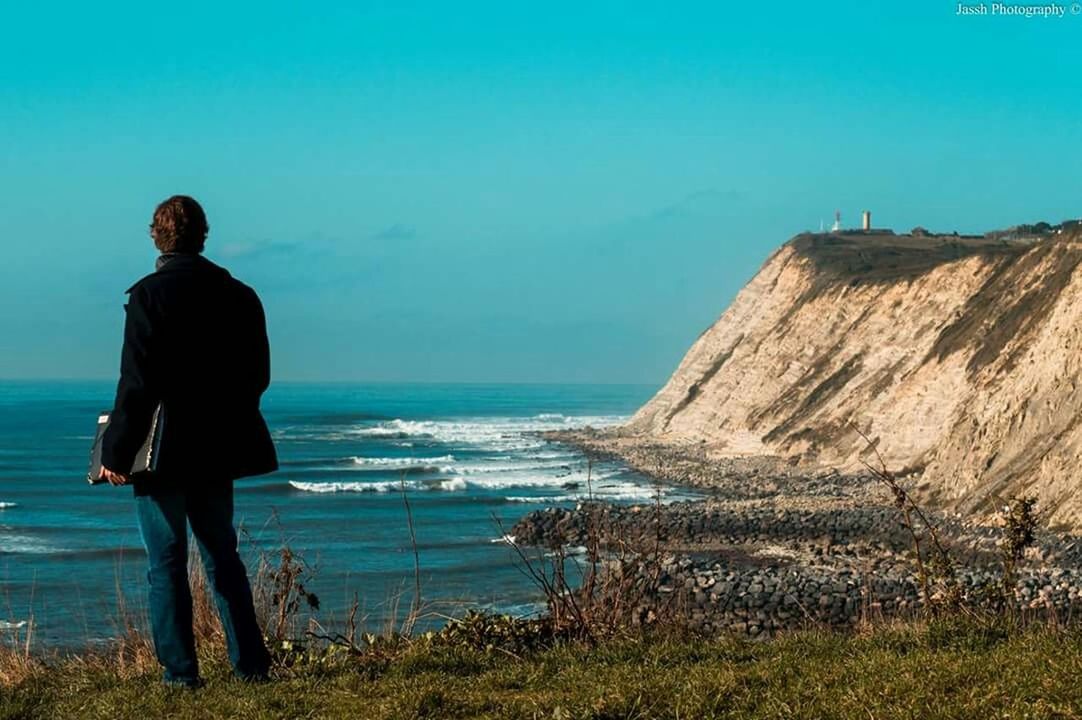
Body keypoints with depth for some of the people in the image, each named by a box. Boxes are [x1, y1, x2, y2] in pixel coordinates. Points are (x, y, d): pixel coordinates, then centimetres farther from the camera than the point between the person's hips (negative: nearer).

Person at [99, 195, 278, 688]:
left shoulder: (149, 295, -13)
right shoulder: (239, 296, 4)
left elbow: (138, 383, -16)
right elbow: (258, 376, 8)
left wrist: (117, 452, -12)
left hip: (164, 450, -5)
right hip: (218, 449, 5)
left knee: (167, 563, 3)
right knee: (222, 554, 15)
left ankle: (180, 670, 3)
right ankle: (250, 663, 15)